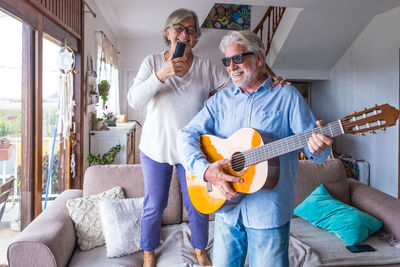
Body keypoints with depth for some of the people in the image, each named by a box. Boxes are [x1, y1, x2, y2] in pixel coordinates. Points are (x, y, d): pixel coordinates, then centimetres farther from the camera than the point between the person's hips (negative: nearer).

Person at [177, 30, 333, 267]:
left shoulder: (287, 96, -2)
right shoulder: (220, 99, 7)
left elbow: (315, 146, -4)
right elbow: (186, 135, -1)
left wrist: (317, 147, -29)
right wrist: (205, 169, -18)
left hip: (269, 210, -3)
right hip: (226, 206, 3)